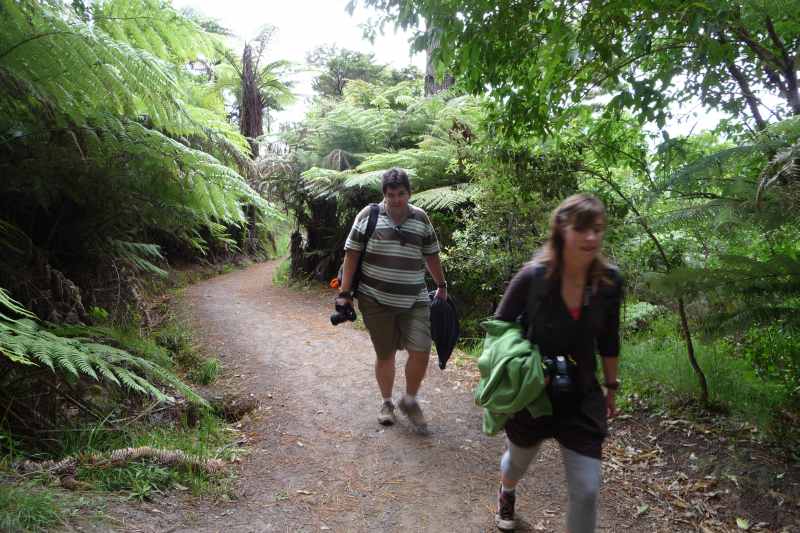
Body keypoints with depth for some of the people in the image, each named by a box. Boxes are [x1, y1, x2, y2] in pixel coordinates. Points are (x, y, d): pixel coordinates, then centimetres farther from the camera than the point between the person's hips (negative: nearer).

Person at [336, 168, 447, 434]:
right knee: (385, 354, 9)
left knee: (421, 351, -7)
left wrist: (441, 285, 22)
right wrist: (345, 293, -4)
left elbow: (431, 255, 17)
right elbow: (351, 255, -1)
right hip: (377, 300, -1)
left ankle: (410, 401, 18)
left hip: (415, 301, 2)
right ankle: (387, 402, 32)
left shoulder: (421, 218, 6)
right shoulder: (368, 215, -1)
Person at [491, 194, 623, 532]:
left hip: (582, 399, 2)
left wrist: (611, 387, 12)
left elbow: (609, 341, 4)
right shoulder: (533, 277, -21)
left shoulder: (609, 281, -11)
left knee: (586, 490, 0)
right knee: (518, 462, 25)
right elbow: (499, 328, -9)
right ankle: (506, 494, 63)